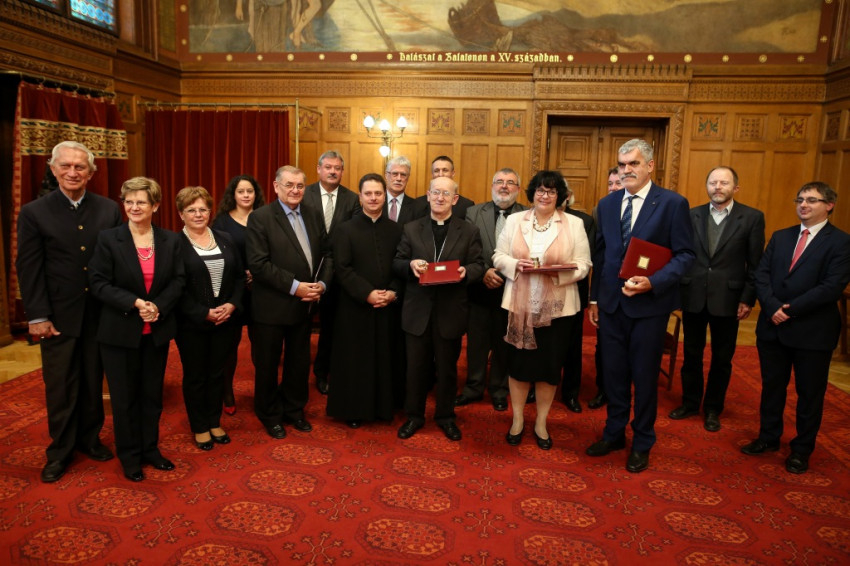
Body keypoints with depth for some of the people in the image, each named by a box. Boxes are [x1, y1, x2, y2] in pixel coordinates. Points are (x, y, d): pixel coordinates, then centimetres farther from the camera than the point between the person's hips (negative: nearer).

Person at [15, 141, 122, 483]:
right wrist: (37, 317, -8)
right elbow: (29, 269, -5)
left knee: (93, 382, 14)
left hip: (99, 314, 2)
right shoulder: (34, 213, -3)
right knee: (60, 387, 8)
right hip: (58, 316, -1)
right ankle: (60, 450, 24)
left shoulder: (109, 210, 1)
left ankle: (89, 438, 32)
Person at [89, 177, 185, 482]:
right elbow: (98, 283, -10)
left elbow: (178, 280, -1)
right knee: (124, 397, 9)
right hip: (120, 332, -2)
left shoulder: (170, 240, 2)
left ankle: (150, 448, 30)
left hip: (157, 330, 3)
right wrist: (134, 303, -21)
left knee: (152, 394, 14)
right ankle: (129, 456, 24)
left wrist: (158, 307, -16)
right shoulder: (108, 238, -6)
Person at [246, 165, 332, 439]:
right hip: (271, 306, -5)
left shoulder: (313, 215, 6)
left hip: (304, 304, 5)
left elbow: (326, 253, 8)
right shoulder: (259, 218, -11)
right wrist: (294, 286, -21)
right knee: (267, 364, 11)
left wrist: (321, 284, -8)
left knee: (299, 362, 17)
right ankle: (270, 416, 31)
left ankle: (294, 410, 36)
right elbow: (258, 263, -18)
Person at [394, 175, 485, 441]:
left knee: (447, 367, 12)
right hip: (417, 310, 1)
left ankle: (445, 416, 30)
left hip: (451, 311, -1)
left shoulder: (469, 232, 3)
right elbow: (397, 263, 5)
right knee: (416, 366, 10)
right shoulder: (411, 229, 6)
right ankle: (414, 415, 28)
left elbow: (478, 266, 1)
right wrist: (410, 265, -16)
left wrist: (466, 271, -21)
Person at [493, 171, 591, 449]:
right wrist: (515, 264, -15)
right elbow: (498, 257, 5)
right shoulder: (514, 220, 5)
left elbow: (584, 265, -2)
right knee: (518, 362, 8)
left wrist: (560, 270, -21)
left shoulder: (574, 224, 1)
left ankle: (541, 423, 26)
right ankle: (517, 419, 27)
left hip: (557, 307, -1)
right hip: (520, 305, 1)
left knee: (549, 364, 8)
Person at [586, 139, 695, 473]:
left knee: (644, 376, 8)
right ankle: (614, 433, 32)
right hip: (611, 303, 4)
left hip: (649, 304, -4)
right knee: (613, 372, 14)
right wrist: (594, 298, 11)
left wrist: (653, 282, -23)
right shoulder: (607, 204, 8)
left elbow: (685, 254, -9)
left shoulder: (673, 203, -7)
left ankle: (642, 443, 26)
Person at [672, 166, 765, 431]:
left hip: (727, 299, -1)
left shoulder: (752, 218, -3)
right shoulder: (692, 215, 3)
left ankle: (712, 409, 27)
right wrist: (676, 290, -3)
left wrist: (748, 299, -6)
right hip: (693, 297, 2)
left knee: (722, 358, 11)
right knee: (691, 354, 13)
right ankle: (690, 402, 30)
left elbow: (755, 264, -3)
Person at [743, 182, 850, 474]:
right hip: (773, 327, 5)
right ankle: (768, 437, 31)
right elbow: (761, 274, 2)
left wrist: (790, 309, -17)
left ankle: (802, 449, 25)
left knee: (809, 392, 9)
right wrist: (772, 307, -14)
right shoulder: (780, 237, 10)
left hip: (813, 331, -4)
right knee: (771, 386, 15)